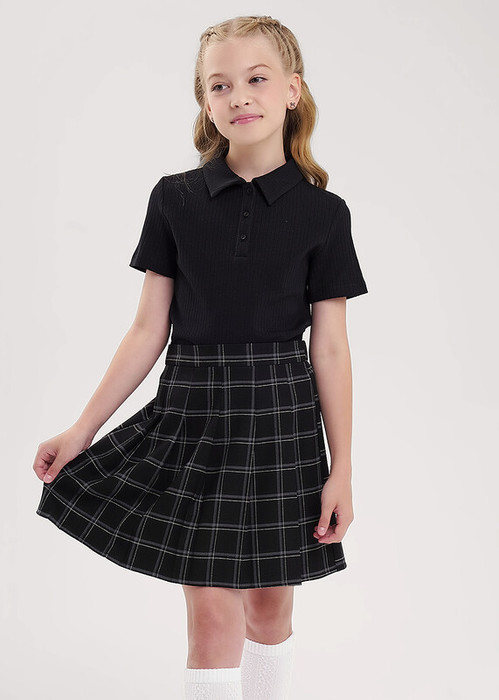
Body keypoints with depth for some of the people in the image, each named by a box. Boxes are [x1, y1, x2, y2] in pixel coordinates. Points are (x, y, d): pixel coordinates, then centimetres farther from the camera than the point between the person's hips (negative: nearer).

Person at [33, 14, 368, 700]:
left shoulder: (321, 214, -3)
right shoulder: (175, 200, 0)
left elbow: (330, 349, -1)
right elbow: (149, 330, 2)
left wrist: (342, 469, -2)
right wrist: (82, 430, 0)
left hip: (280, 414, 0)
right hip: (193, 412, 0)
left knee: (269, 603, 12)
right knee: (210, 606, 0)